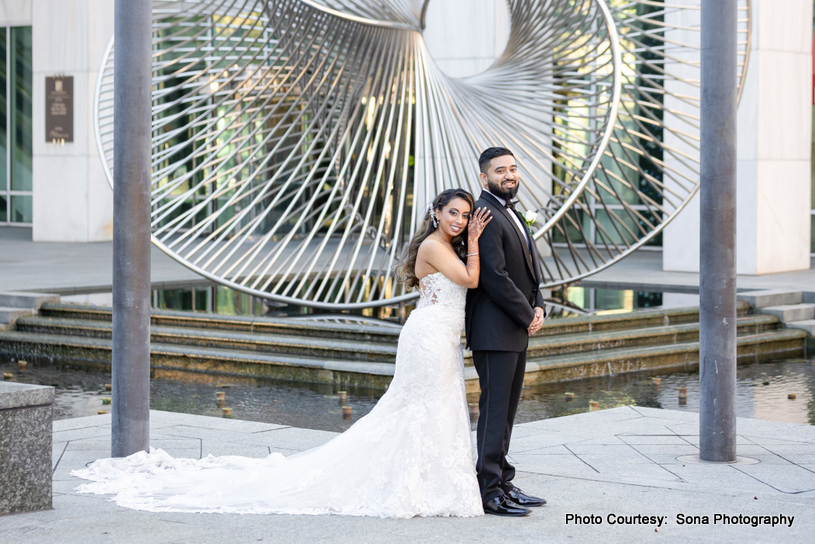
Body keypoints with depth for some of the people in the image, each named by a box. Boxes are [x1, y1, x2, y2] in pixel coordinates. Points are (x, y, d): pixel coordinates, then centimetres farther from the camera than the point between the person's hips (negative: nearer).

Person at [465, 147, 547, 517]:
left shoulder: (512, 214, 16)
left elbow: (529, 268, 19)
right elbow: (495, 278, -21)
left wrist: (538, 307, 2)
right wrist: (527, 316, -12)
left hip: (517, 330, 10)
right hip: (495, 330, -10)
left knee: (506, 410, 13)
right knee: (494, 410, -7)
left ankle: (502, 483, 20)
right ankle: (490, 491, -3)